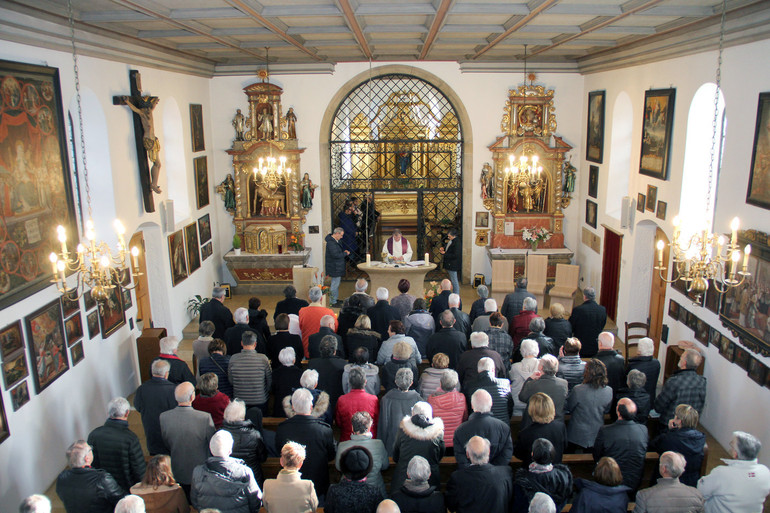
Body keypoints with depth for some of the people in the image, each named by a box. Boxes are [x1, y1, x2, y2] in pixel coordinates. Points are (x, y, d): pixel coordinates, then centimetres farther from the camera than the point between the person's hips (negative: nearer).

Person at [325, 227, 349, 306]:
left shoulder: (336, 241, 10)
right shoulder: (331, 243, -23)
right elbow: (336, 255, -28)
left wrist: (344, 250, 8)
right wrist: (345, 253, -16)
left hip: (337, 266, 11)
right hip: (334, 267, -11)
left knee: (336, 283, 20)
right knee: (335, 284, -4)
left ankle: (335, 299, 32)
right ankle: (332, 302, 4)